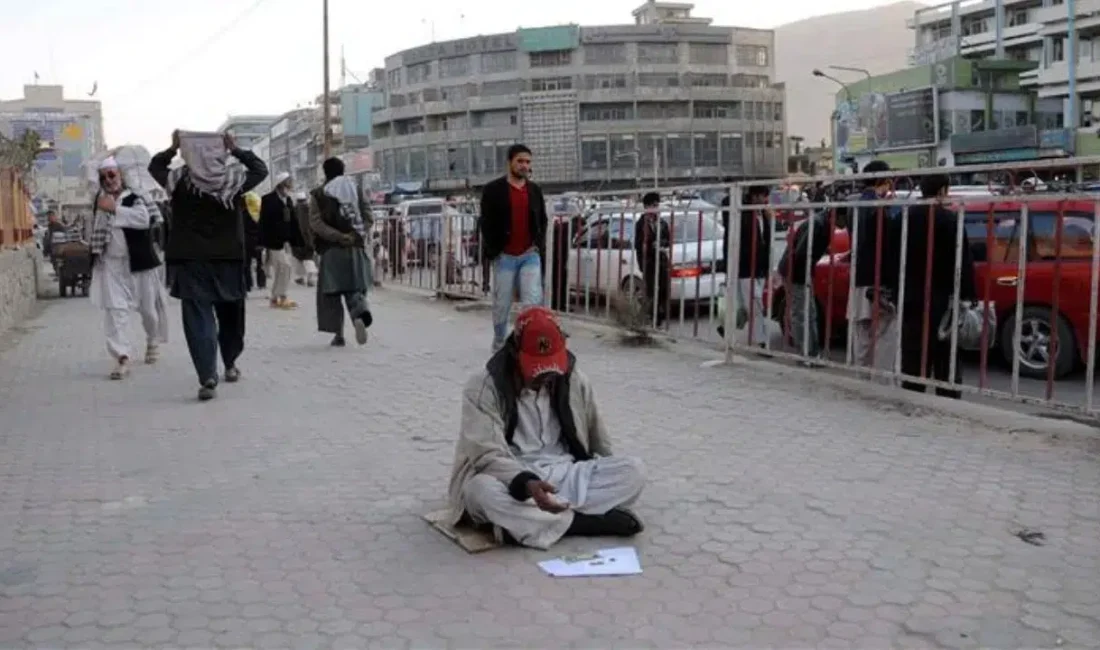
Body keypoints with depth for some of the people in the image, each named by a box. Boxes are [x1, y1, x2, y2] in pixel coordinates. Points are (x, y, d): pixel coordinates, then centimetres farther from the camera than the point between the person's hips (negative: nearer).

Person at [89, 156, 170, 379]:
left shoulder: (135, 199, -8)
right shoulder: (100, 201, 10)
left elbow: (143, 218, -29)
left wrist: (114, 208, -29)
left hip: (139, 262, -3)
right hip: (111, 263, 3)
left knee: (148, 308, 10)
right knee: (115, 309, -10)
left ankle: (153, 342, 38)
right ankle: (122, 357, -13)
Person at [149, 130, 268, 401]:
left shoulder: (179, 180, -2)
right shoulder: (234, 179, -4)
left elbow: (154, 166, 17)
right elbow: (261, 169, 13)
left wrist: (172, 148, 11)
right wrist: (237, 150, 7)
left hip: (189, 260, -1)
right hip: (228, 258, 1)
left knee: (198, 318, -4)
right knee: (230, 313, 18)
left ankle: (207, 378, -14)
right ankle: (230, 364, 34)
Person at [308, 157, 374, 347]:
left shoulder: (318, 195, 2)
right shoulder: (356, 190, 10)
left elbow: (316, 223, -9)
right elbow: (368, 217, 3)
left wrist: (338, 237, -12)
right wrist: (356, 235, -5)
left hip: (331, 250, -2)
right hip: (356, 248, 2)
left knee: (331, 292, 7)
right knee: (355, 288, 7)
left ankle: (338, 334, 4)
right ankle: (360, 314, -25)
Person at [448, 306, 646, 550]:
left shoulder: (574, 380, 2)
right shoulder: (484, 386, -13)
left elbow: (599, 441, 14)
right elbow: (488, 455, -23)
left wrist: (608, 483, 15)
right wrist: (526, 484, -39)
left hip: (564, 477, 4)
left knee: (633, 471, -19)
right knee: (482, 489, -39)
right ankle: (582, 520, -26)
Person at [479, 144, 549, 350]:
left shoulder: (535, 190, 12)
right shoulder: (493, 190, -1)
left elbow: (542, 221, 19)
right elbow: (485, 223, -2)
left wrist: (539, 245, 5)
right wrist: (492, 249, -8)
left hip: (530, 255, 2)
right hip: (504, 256, -2)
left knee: (533, 302, -10)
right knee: (502, 304, 6)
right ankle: (499, 344, 21)